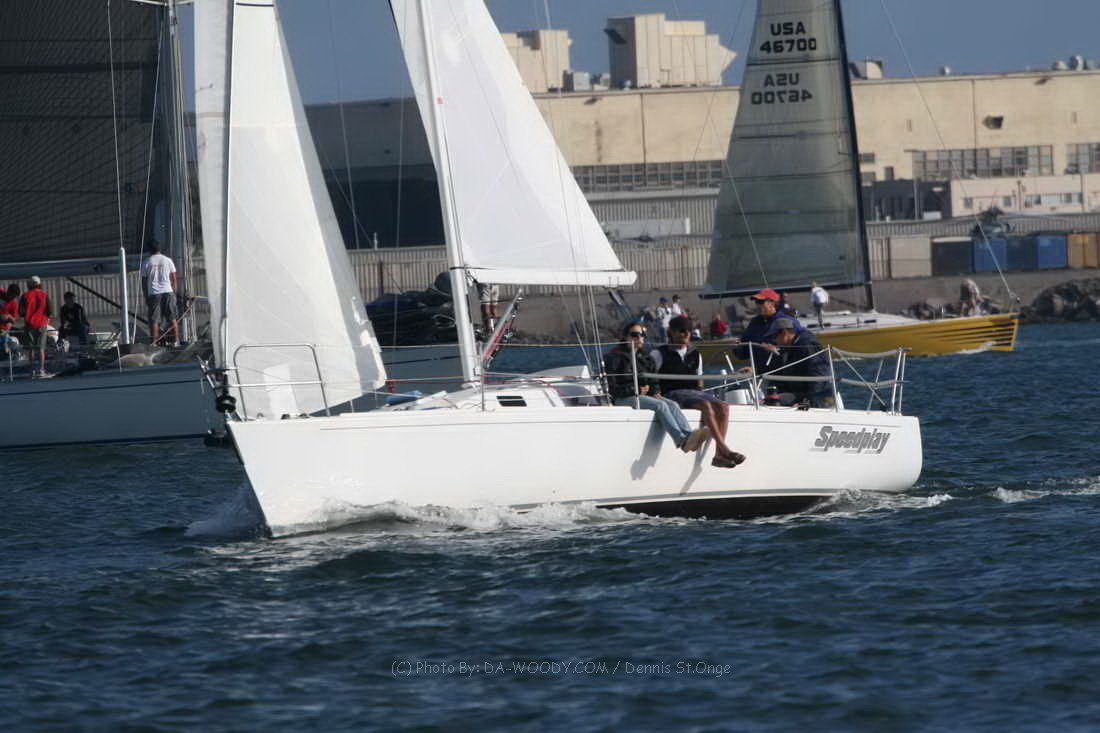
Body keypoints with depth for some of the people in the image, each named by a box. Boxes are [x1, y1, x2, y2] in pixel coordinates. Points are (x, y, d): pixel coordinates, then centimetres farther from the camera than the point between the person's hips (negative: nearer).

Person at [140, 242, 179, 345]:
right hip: (168, 292, 1)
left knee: (154, 320, 0)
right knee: (172, 318, 7)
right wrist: (174, 293, 15)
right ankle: (176, 340, 5)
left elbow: (144, 282, 4)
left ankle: (154, 342, -4)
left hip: (153, 294, -1)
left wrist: (146, 297, 10)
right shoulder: (168, 260, 7)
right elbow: (174, 279, 7)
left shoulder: (146, 262, 4)